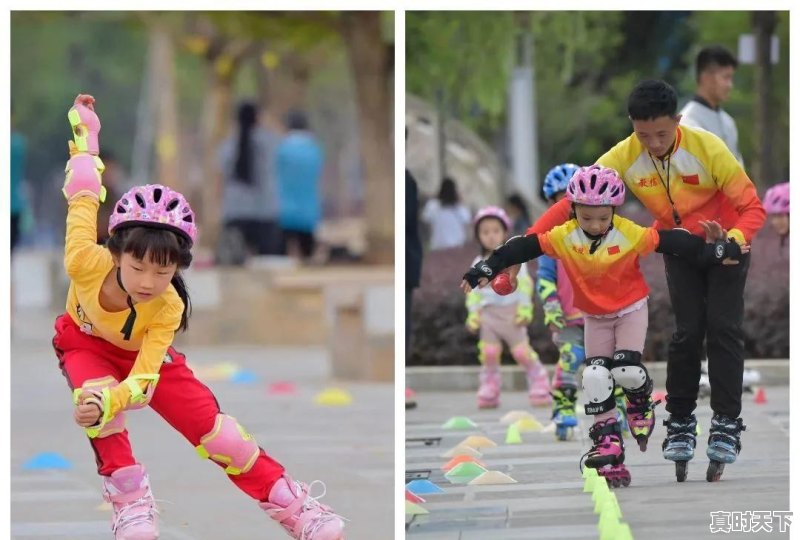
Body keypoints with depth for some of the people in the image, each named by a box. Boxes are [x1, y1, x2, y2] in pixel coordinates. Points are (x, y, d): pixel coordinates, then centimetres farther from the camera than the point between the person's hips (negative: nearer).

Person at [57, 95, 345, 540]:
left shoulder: (168, 309, -36)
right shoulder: (87, 264, -40)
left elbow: (142, 380, -42)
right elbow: (85, 195, -24)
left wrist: (111, 402, -64)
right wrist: (85, 131, -13)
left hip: (147, 354, 0)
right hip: (85, 342, 0)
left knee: (214, 427, -10)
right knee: (94, 396, -36)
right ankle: (130, 503, -18)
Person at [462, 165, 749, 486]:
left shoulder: (630, 234, -24)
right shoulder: (564, 237, -19)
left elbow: (672, 242, -22)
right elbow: (525, 247, -20)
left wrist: (717, 251, -23)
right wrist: (488, 268, -25)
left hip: (631, 308, -2)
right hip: (594, 316, 2)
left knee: (626, 370, -16)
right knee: (595, 377, -6)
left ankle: (640, 403, 20)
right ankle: (607, 441, 3)